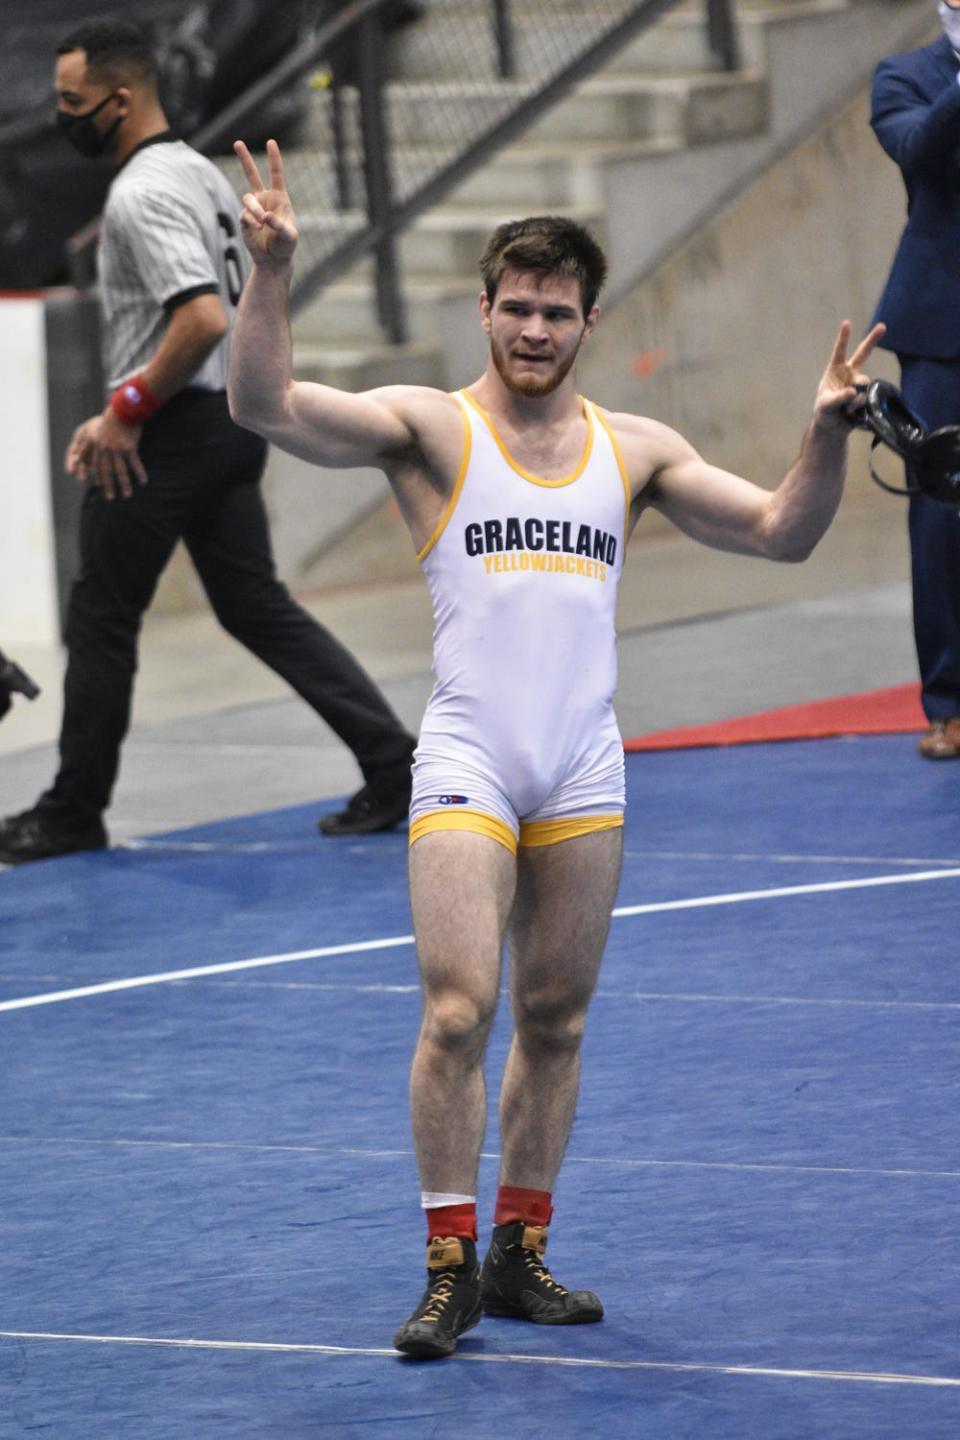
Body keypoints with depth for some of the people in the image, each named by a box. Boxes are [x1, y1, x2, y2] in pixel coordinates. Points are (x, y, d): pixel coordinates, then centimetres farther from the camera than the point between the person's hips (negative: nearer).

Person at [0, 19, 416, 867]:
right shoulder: (201, 173, 15)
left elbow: (203, 318, -28)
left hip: (169, 435, -9)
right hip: (234, 419, 9)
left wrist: (126, 413, -19)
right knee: (257, 607, 10)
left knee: (100, 619, 3)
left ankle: (74, 812, 12)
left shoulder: (141, 194, -17)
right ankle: (393, 761, 1)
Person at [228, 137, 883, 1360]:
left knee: (555, 1019, 8)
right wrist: (271, 271, -25)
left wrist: (828, 430, -7)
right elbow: (264, 404, -12)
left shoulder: (632, 450, 11)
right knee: (458, 1012, -12)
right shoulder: (432, 427, 0)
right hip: (466, 766, -4)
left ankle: (519, 1254, 19)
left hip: (585, 774, 4)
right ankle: (450, 1268, -4)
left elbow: (781, 530, 10)